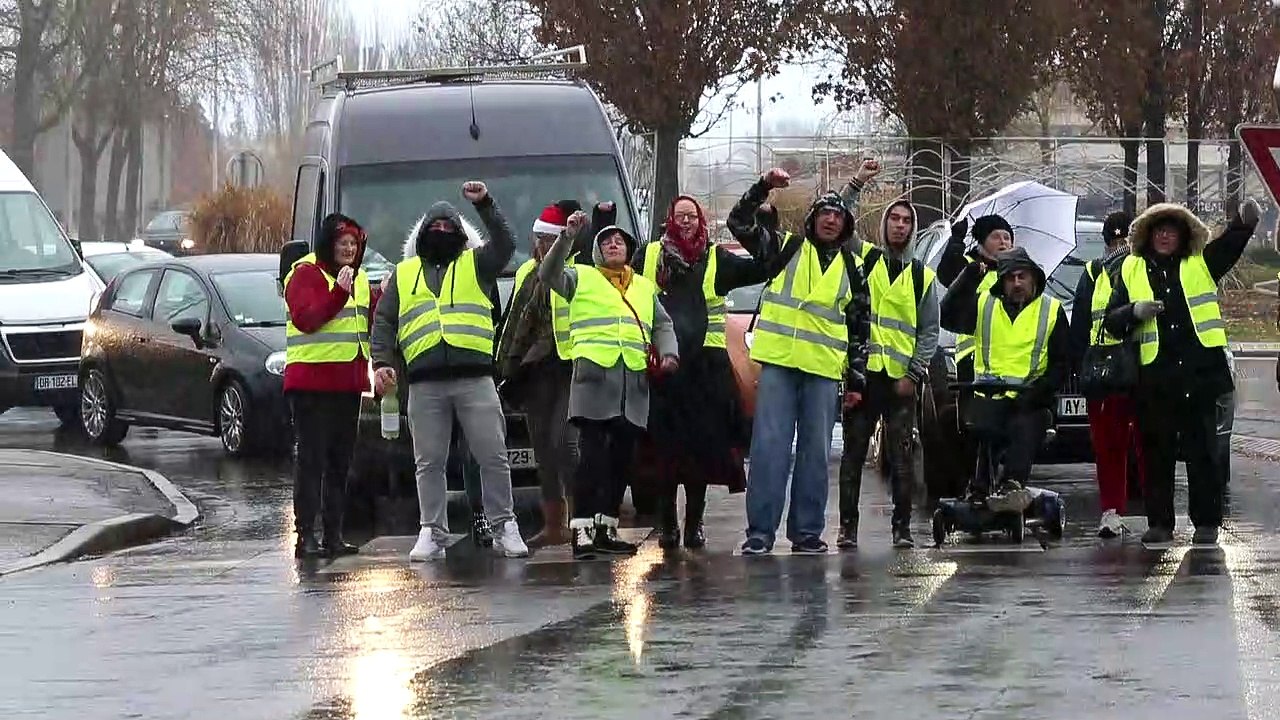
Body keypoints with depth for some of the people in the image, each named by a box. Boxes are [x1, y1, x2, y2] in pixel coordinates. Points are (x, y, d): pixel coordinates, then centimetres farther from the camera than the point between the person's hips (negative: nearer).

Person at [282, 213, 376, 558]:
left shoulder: (358, 277, 18)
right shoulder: (305, 273, -5)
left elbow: (371, 325, 17)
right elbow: (306, 319, -18)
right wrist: (339, 292, -25)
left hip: (347, 383, 8)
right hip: (312, 381, -8)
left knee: (341, 461, 9)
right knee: (312, 458, -9)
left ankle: (334, 534, 14)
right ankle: (305, 535, -10)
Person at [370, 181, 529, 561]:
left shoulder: (475, 264, 16)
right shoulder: (404, 274, 21)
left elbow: (504, 245, -2)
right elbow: (383, 322, 17)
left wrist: (485, 205, -11)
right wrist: (382, 362, 3)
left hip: (475, 378, -2)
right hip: (424, 383, 2)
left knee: (493, 456, -3)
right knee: (429, 462, 3)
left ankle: (504, 528, 4)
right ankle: (432, 533, 8)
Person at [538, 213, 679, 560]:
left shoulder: (644, 287, 26)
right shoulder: (581, 278, 13)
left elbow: (662, 325, 26)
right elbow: (549, 274, -3)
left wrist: (668, 352, 7)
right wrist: (567, 237, -14)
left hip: (633, 380, 5)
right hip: (594, 376, -5)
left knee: (621, 459, 5)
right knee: (592, 455, -13)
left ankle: (606, 529, 11)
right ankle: (583, 530, -16)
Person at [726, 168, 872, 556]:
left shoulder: (852, 267, 14)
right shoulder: (787, 249, 9)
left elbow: (860, 325, 15)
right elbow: (739, 222, 1)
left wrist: (857, 378, 10)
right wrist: (764, 187, -12)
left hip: (824, 368, 3)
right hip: (779, 363, -2)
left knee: (816, 452, 4)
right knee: (769, 446, -7)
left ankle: (807, 531, 11)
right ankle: (759, 532, -7)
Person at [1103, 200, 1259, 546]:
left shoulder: (1201, 264, 9)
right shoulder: (1132, 270, 11)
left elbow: (1231, 244, -5)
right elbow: (1111, 321, 11)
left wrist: (1245, 221, -27)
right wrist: (1134, 312, -11)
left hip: (1200, 373, -1)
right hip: (1155, 377, 1)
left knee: (1202, 451, 1)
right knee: (1157, 452, 5)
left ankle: (1206, 522, 6)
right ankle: (1160, 523, 12)